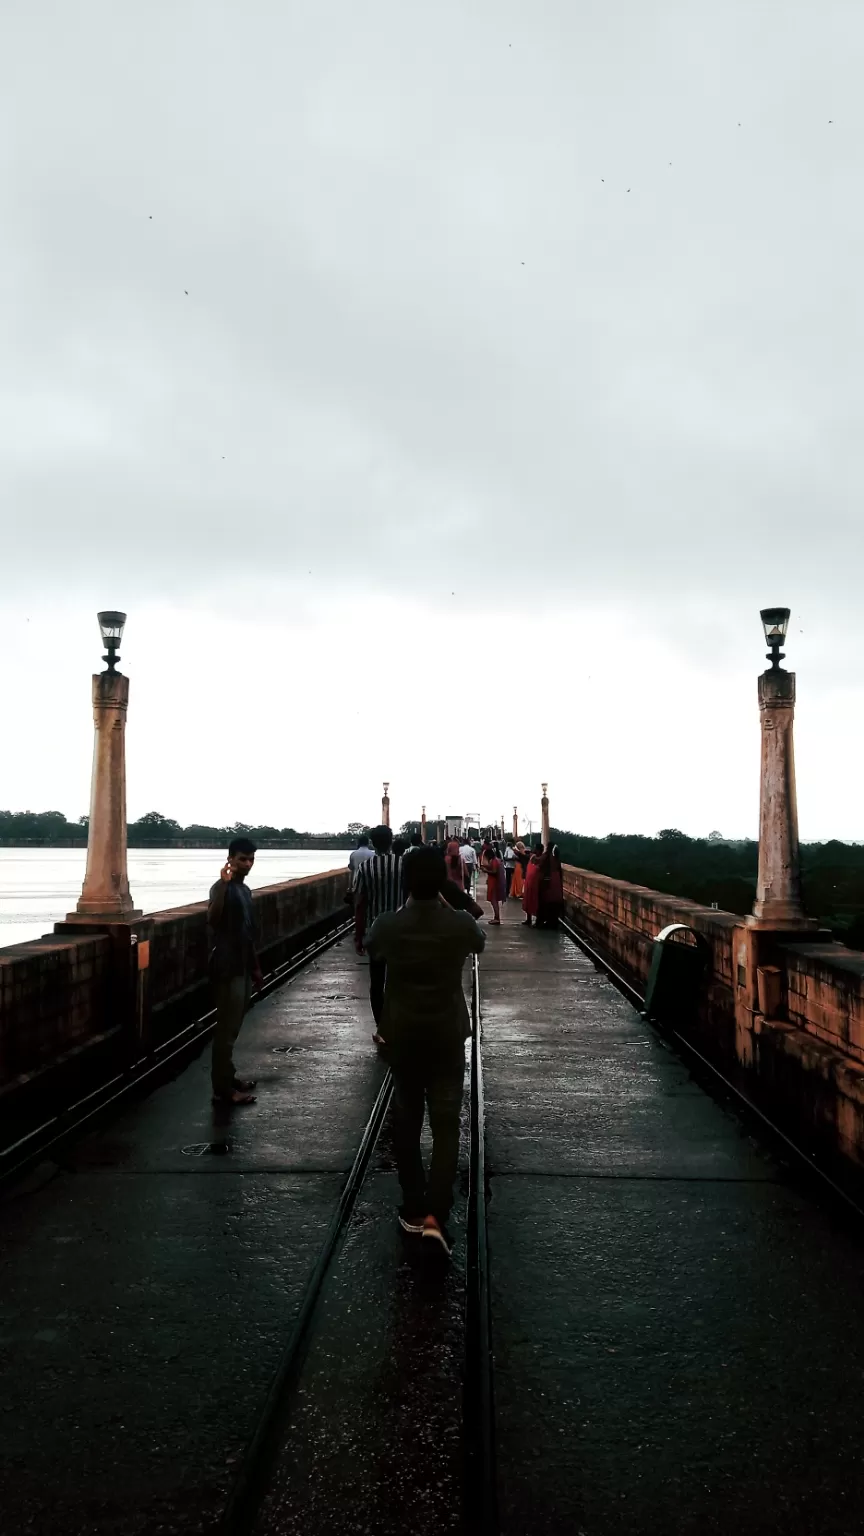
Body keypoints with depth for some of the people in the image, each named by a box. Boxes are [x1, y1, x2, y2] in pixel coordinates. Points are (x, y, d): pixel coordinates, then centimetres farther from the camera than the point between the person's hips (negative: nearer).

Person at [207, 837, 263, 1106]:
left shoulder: (245, 890, 15)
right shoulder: (222, 888, -13)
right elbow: (212, 919, -33)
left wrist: (255, 966, 23)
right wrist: (223, 883, -39)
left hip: (243, 967, 9)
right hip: (228, 969, -9)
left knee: (233, 1027, 16)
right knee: (226, 1028, -6)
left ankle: (228, 1077, 26)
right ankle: (222, 1089, -2)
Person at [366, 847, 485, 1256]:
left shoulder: (387, 925, -13)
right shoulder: (461, 925, -15)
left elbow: (371, 951, 11)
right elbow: (480, 943, 10)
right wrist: (446, 908, 18)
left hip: (401, 1034, 1)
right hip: (447, 1034, -1)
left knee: (406, 1119, 15)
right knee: (445, 1122, 4)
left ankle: (413, 1209, 24)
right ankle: (435, 1214, -7)